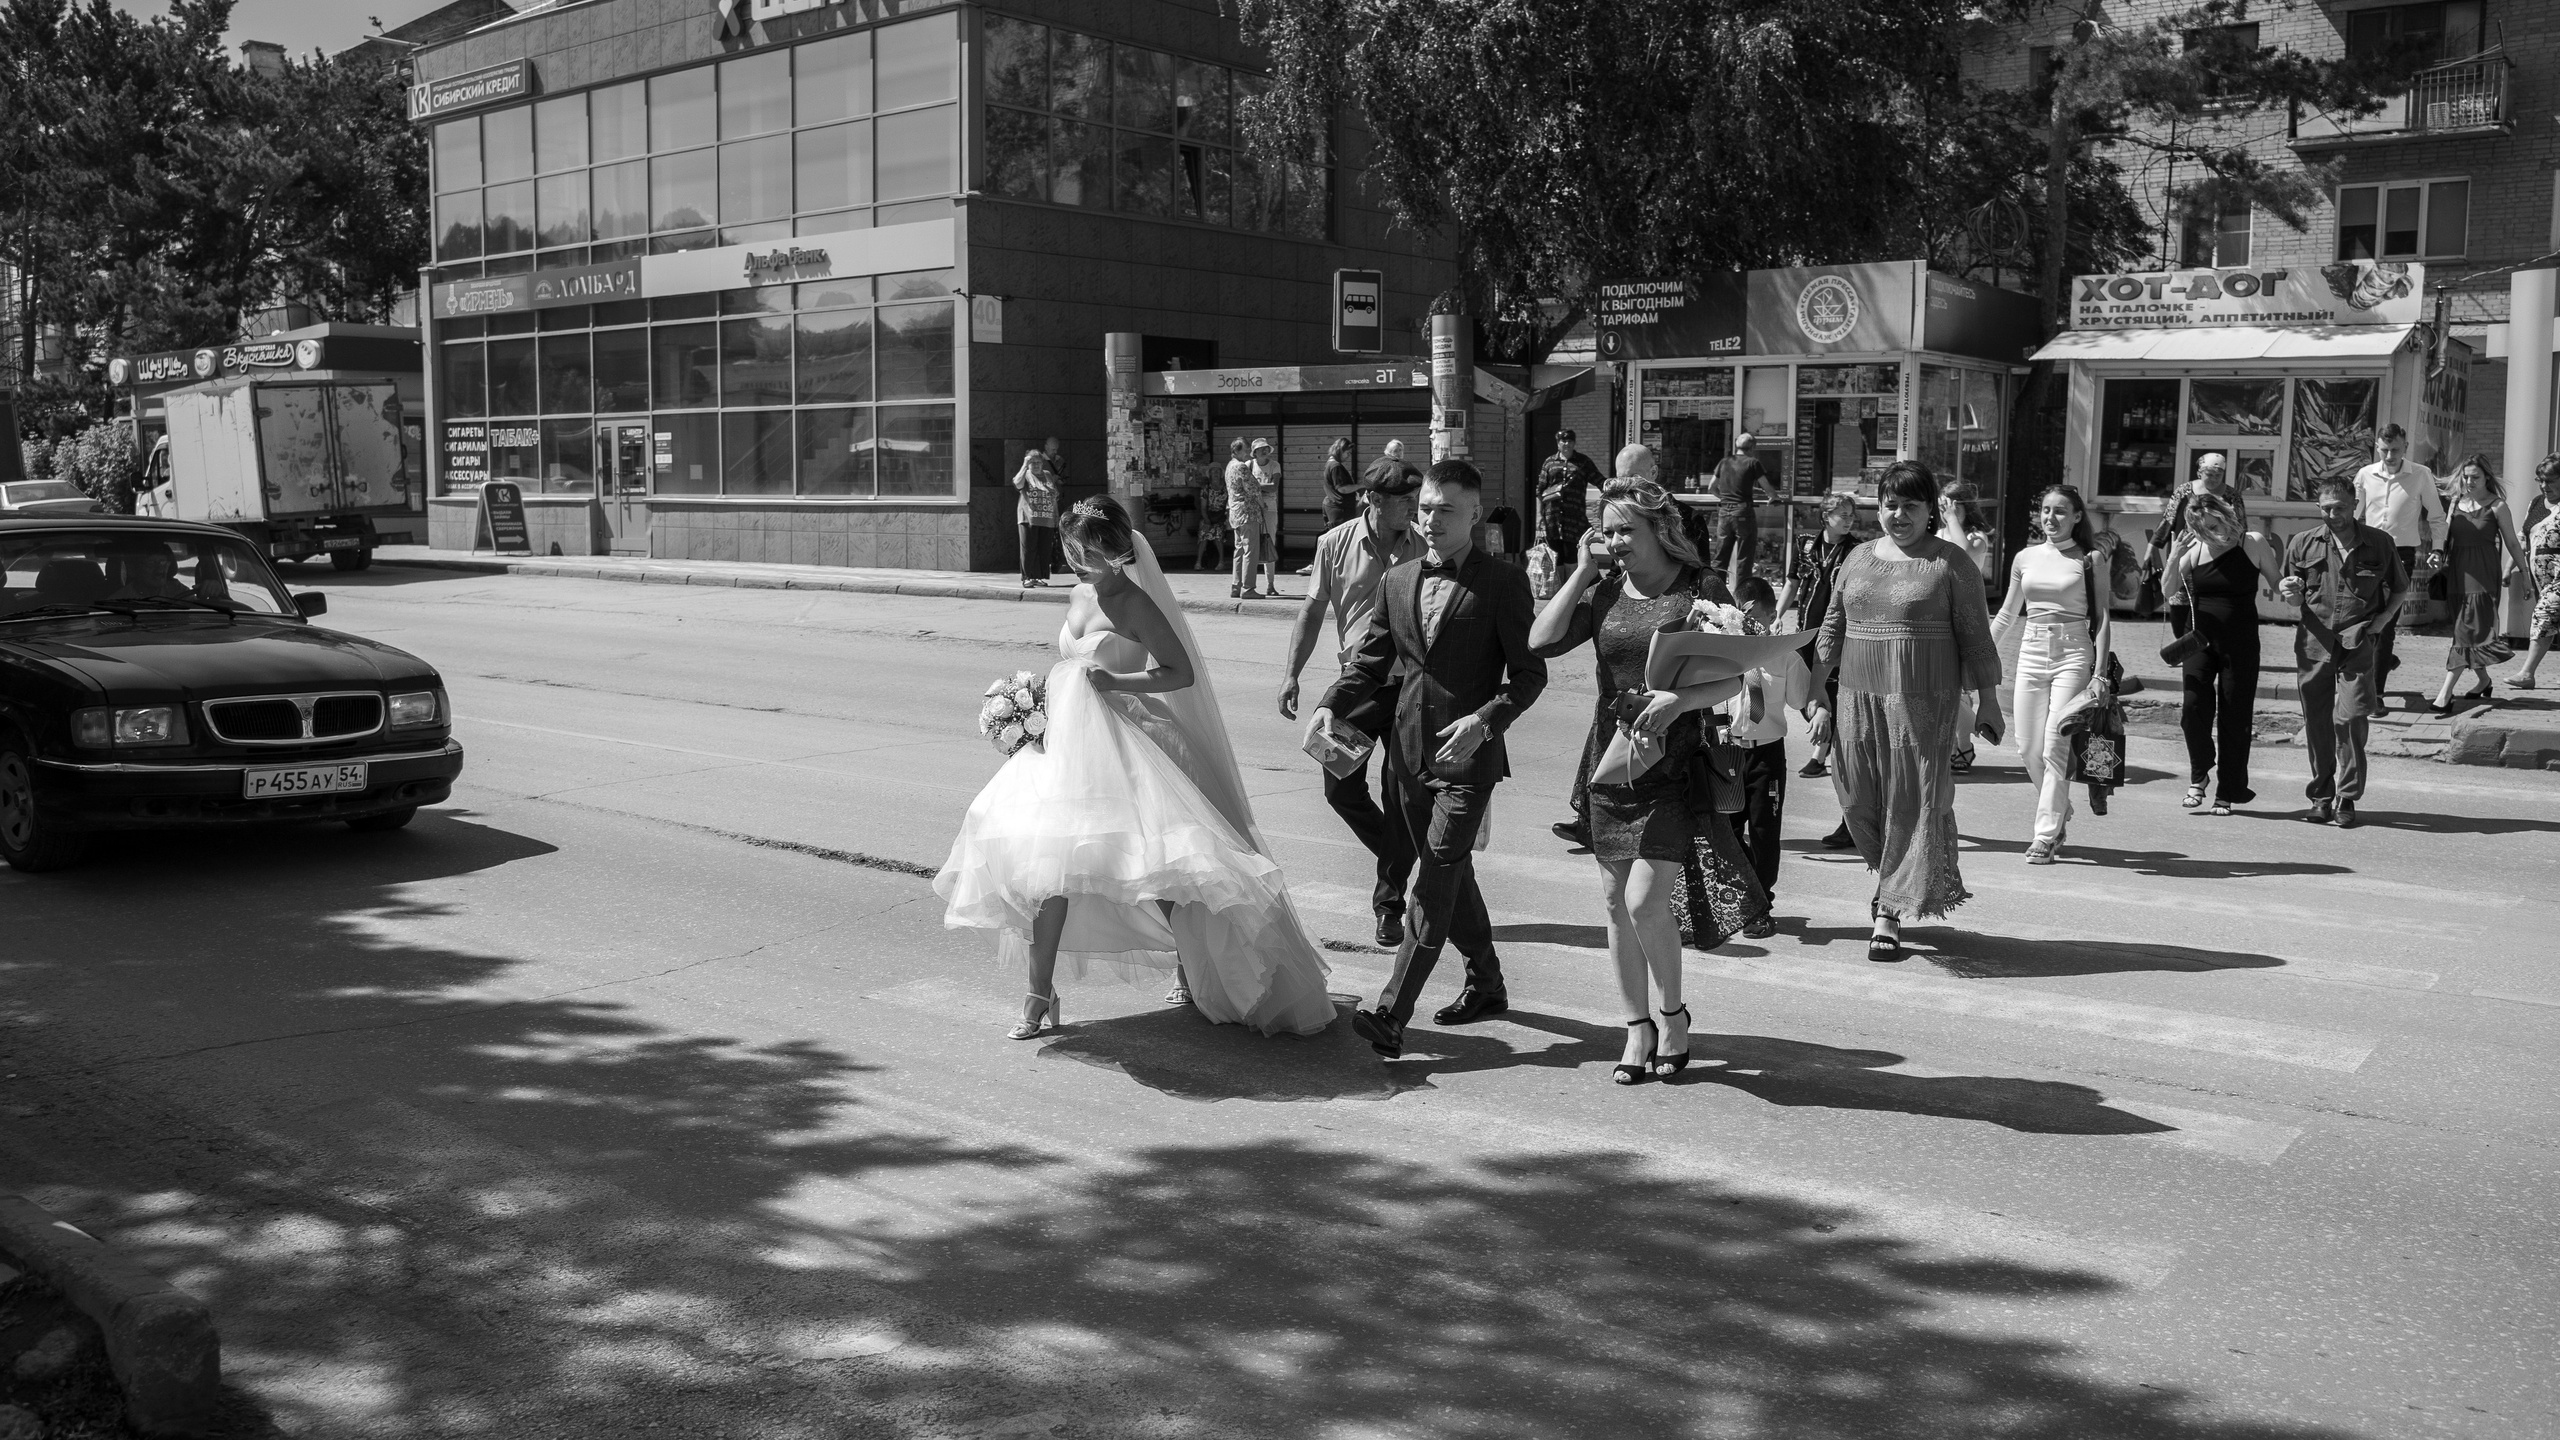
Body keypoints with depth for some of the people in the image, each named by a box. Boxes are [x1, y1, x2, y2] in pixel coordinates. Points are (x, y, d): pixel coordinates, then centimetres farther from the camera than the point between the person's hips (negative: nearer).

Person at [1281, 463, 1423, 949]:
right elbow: (1314, 610, 5)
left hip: (1411, 685, -1)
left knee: (1403, 798, 1)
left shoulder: (1426, 548, -4)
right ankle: (1398, 862, 30)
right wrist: (1293, 673, 0)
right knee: (1341, 789, 3)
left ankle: (1390, 900, 16)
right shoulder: (1335, 543, -2)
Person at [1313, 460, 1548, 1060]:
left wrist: (1484, 719, -21)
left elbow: (1530, 674, -5)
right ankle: (1485, 984, 34)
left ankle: (1391, 1015, -15)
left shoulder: (1503, 582, -5)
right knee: (1450, 873, 17)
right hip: (1409, 751, 6)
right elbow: (1370, 664, 13)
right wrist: (1331, 704, -5)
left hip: (1468, 754, -6)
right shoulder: (1397, 580, 10)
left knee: (1436, 879, -11)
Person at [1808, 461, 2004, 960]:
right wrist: (1821, 698, 10)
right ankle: (1906, 882, 28)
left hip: (1923, 702, -4)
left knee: (1911, 804, -3)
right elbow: (1833, 629, 14)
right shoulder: (1859, 558, 12)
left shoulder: (1950, 564, -1)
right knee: (1860, 802, 5)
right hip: (1857, 699, 4)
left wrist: (1987, 699, -2)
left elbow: (1975, 636, 0)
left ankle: (1889, 916, 4)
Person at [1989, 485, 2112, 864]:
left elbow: (2102, 618, -1)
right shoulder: (2025, 558, 10)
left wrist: (2100, 672, -9)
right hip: (2031, 652, 4)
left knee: (2055, 745, -11)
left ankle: (2046, 835, -5)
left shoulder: (2089, 560, 0)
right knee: (2028, 749, 2)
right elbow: (2007, 613, 19)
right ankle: (2060, 812, 27)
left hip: (2073, 653, -4)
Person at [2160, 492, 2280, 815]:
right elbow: (2168, 593, -1)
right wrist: (2173, 560, -14)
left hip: (2241, 643, -1)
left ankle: (2227, 794, 14)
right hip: (2200, 640, 1)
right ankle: (2198, 777, 12)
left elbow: (2280, 587, 9)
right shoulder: (2194, 551, 0)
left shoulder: (2253, 545, -3)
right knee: (2194, 707, -12)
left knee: (2235, 717, 3)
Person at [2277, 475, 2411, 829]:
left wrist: (2383, 618, 3)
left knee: (2350, 718, -11)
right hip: (2315, 643, 2)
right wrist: (2288, 594, -9)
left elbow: (2400, 588, 20)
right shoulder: (2303, 543, 7)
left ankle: (2347, 799, -1)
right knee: (2316, 722, 4)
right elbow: (2286, 594, 15)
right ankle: (2322, 796, 15)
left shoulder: (2380, 543, 7)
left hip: (2359, 643, -1)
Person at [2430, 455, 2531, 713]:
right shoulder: (2456, 503, 11)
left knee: (2468, 630, -10)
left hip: (2483, 575, -5)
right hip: (2458, 573, 5)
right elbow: (2446, 537, 14)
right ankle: (2484, 681, 29)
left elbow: (2512, 543, 1)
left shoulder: (2497, 506, -2)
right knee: (2465, 630, 11)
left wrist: (2526, 573, 2)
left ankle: (2446, 692, -17)